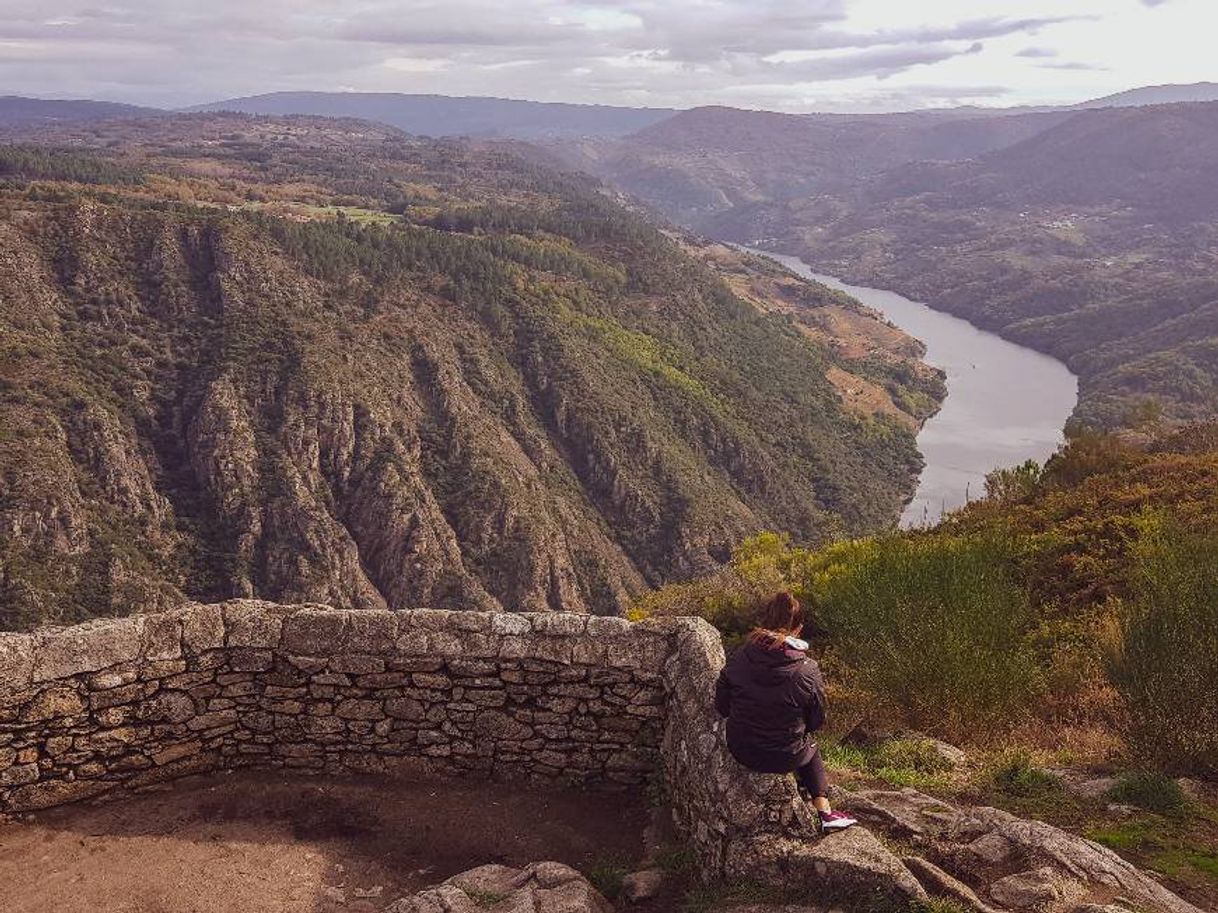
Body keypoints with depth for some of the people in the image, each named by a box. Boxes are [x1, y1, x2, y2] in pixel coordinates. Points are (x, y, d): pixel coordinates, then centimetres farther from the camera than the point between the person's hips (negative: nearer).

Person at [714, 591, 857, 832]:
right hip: (784, 758, -3)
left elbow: (721, 707, -2)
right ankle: (823, 811, 30)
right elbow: (816, 722, -6)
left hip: (741, 751, 3)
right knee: (811, 748, 32)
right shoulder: (808, 671, -20)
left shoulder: (739, 659, -13)